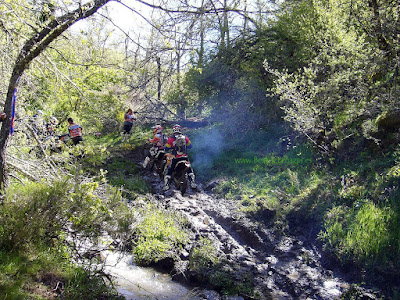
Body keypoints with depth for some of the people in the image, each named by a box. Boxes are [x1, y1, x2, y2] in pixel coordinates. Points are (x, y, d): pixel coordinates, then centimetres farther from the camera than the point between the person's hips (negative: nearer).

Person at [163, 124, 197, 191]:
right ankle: (192, 182, 9)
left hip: (175, 158, -2)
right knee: (190, 170, 19)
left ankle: (166, 185, 0)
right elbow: (190, 146, 10)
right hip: (184, 157, 2)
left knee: (169, 171, 9)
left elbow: (166, 148, -3)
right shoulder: (185, 138, 0)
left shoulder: (171, 139, -7)